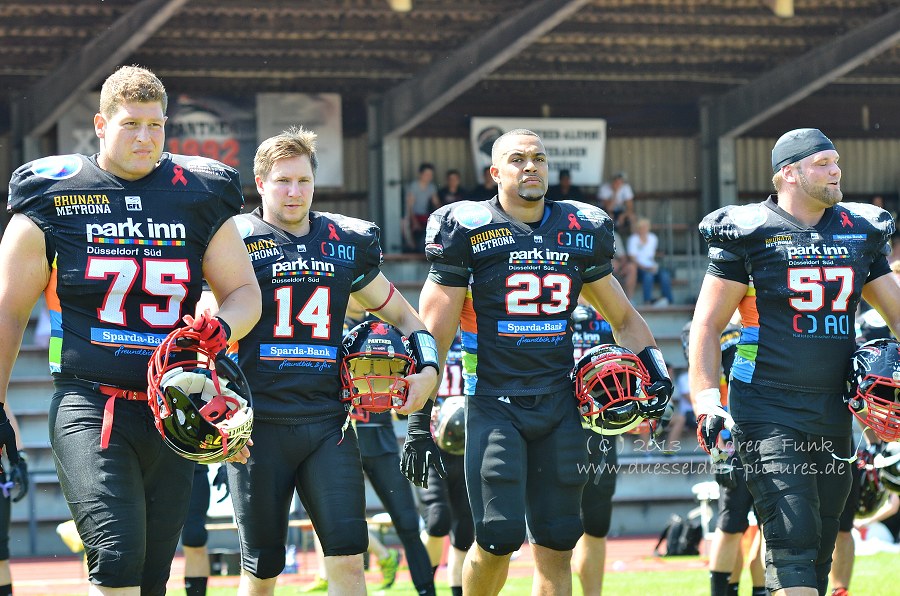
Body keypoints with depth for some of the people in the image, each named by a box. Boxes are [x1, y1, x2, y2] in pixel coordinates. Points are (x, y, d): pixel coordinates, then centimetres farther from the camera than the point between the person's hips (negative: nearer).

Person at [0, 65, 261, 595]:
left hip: (173, 412, 4)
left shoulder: (200, 197, 6)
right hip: (90, 406, -4)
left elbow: (245, 291, 13)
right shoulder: (54, 198, 0)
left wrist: (223, 327, -11)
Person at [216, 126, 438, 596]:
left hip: (327, 421, 3)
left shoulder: (347, 244, 12)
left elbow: (401, 315, 23)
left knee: (347, 557, -9)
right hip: (259, 421, -3)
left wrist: (428, 368, 6)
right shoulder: (239, 243, 0)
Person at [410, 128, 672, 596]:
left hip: (559, 404, 4)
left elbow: (623, 318, 23)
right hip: (494, 403, -4)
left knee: (556, 546, 2)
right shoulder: (468, 231, -2)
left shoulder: (581, 232, 10)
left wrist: (654, 370, 7)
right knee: (499, 537, -14)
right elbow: (433, 334, -1)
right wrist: (419, 421, -5)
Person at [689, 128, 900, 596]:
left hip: (833, 414, 6)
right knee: (793, 539, -18)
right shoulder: (751, 233, -4)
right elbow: (707, 324, -2)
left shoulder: (859, 233, 11)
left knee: (818, 553, 7)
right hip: (768, 411, -6)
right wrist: (706, 402, -11)